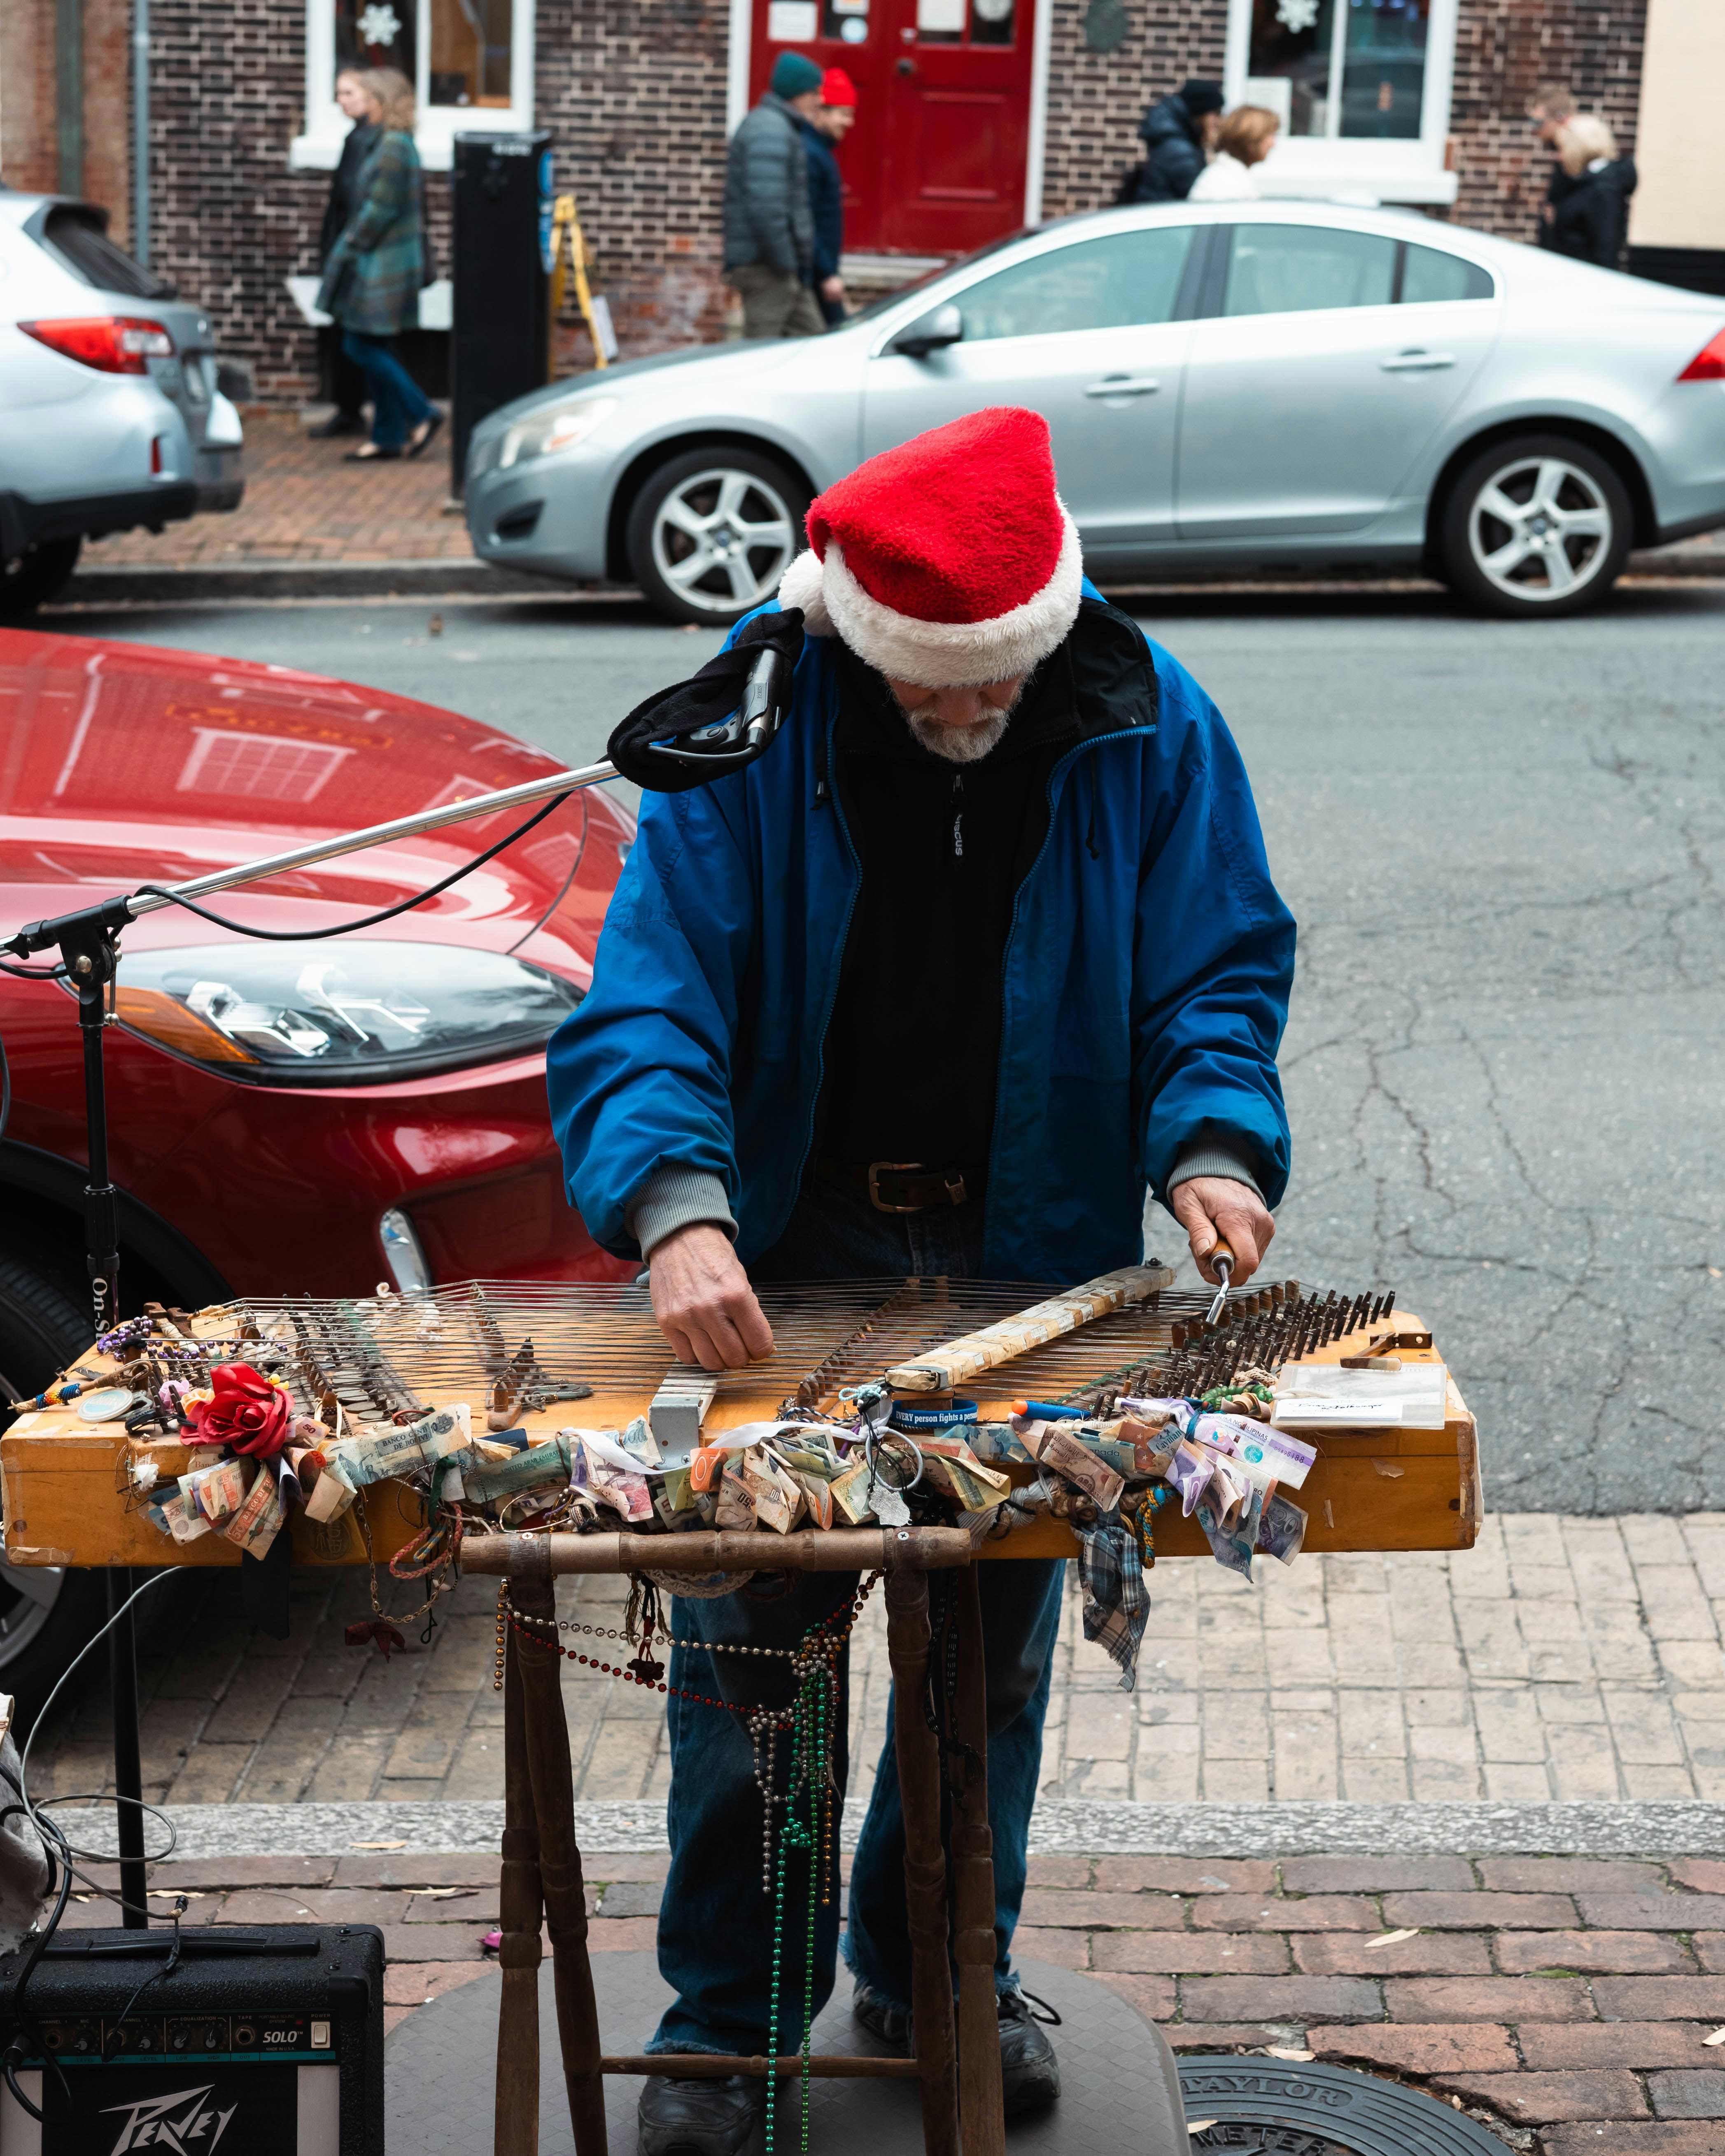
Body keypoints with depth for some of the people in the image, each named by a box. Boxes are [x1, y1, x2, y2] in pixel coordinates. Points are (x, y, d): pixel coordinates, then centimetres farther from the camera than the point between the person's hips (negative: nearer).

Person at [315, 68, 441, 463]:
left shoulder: (393, 148, -17)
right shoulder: (396, 143, 14)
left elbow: (380, 209, -20)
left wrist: (350, 248, -13)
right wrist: (351, 247, 17)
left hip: (382, 265, -10)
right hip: (378, 264, 10)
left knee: (363, 347, -7)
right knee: (374, 349, 11)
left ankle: (421, 414, -2)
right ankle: (388, 436, 14)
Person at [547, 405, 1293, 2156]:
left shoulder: (1148, 729, -7)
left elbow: (1219, 970, -2)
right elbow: (647, 996, -20)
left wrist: (1209, 1146, -23)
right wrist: (677, 1210, -38)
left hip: (1028, 1261, 2)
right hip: (783, 1258, -2)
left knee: (993, 1642, 14)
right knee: (747, 1646, 3)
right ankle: (730, 2011, 21)